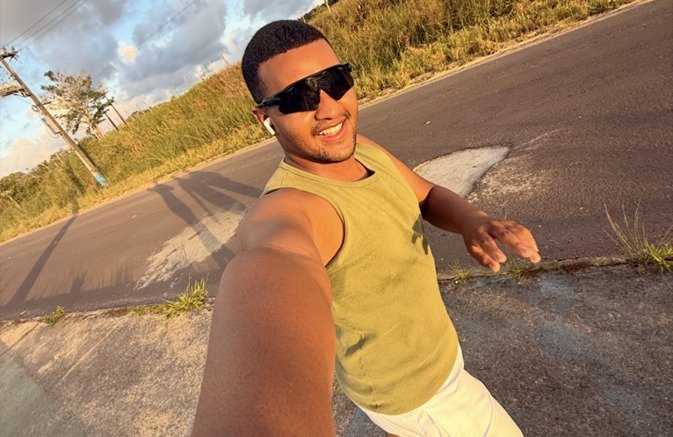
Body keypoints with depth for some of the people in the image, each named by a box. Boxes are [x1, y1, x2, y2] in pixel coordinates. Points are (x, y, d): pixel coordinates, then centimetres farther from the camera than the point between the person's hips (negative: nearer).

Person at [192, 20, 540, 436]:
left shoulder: (362, 148, -11)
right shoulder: (287, 207, -38)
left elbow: (428, 195, -3)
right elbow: (274, 263, -61)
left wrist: (474, 221, -26)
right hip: (414, 388, -7)